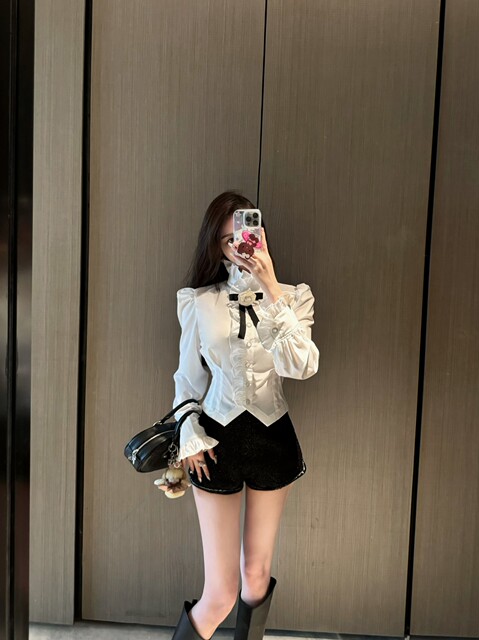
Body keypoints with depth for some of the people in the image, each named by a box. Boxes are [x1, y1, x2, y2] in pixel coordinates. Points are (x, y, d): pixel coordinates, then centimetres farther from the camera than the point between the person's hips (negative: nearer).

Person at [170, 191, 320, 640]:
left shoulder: (294, 298, -3)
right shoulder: (198, 302, -5)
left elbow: (302, 367, -20)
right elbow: (188, 378, 4)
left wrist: (272, 293, -24)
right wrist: (190, 441, -1)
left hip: (273, 437, 2)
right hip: (218, 439, -1)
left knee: (256, 575, 17)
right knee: (221, 594, 2)